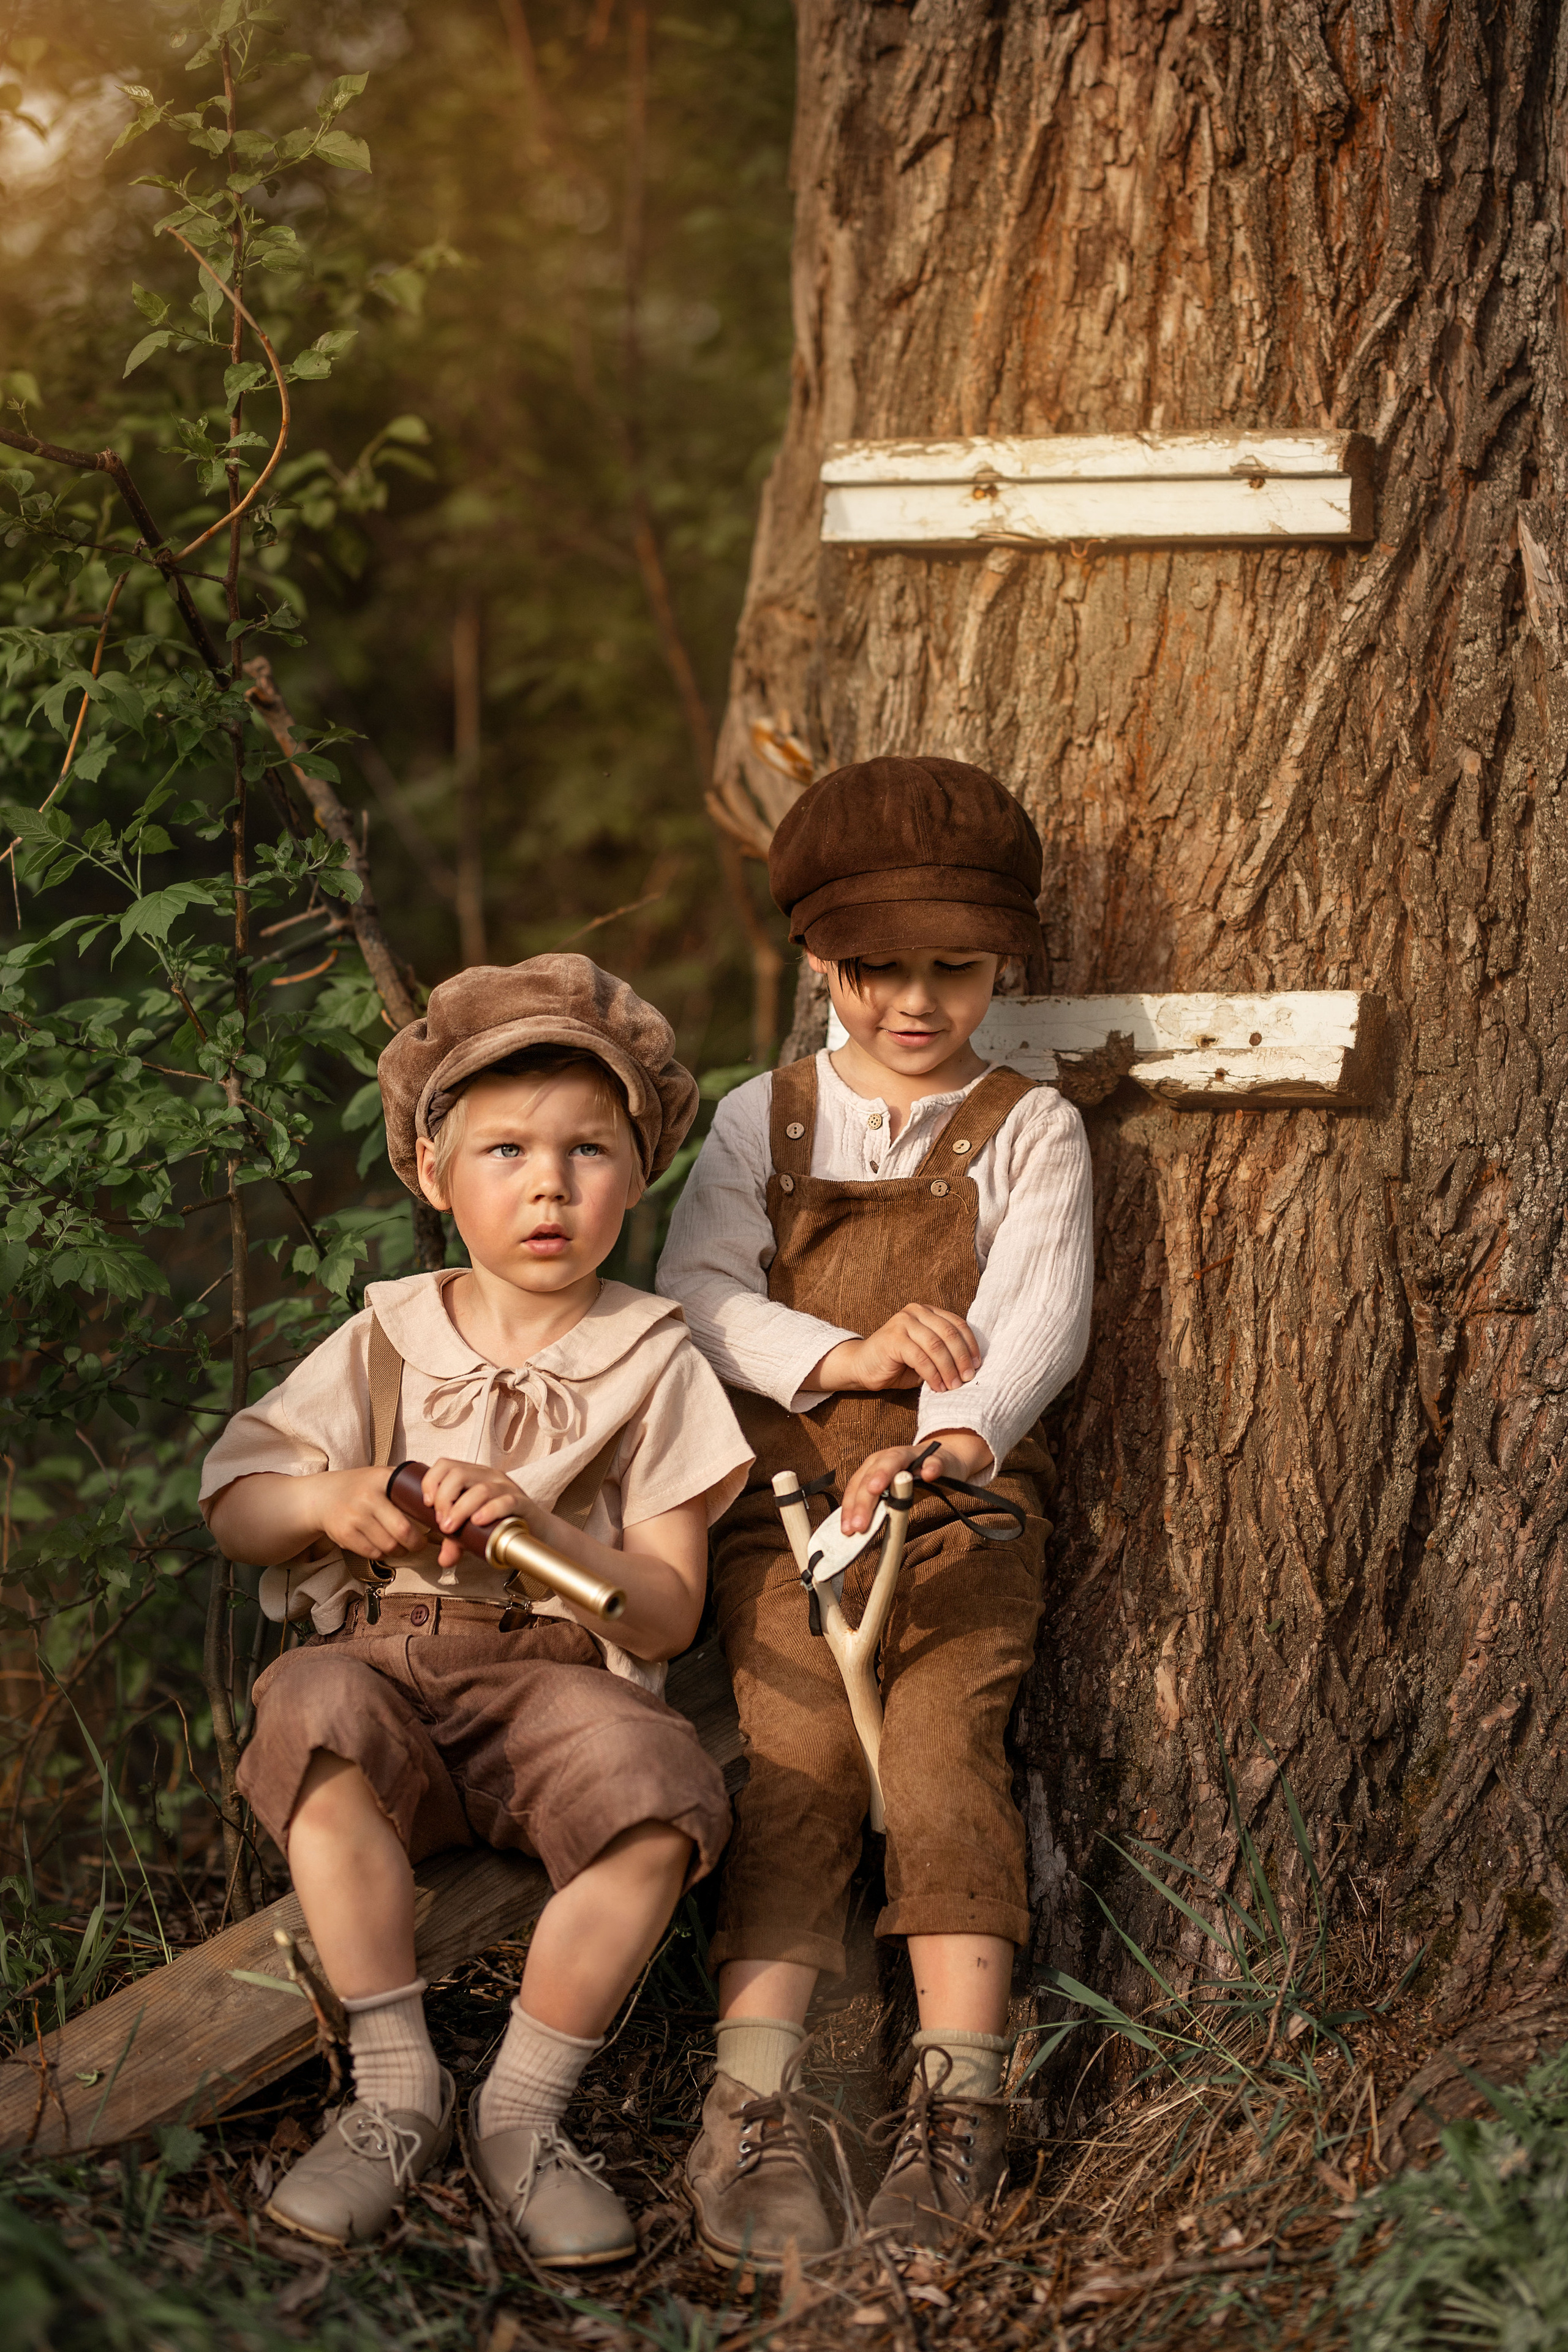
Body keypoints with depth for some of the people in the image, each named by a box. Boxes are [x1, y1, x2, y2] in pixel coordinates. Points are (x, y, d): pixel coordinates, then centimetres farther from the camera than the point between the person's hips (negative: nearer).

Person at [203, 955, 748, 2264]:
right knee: (315, 1707, -35)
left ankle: (522, 2113, -13)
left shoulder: (650, 1364, 6)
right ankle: (397, 2092, -23)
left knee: (657, 1800, -34)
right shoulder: (386, 1343, 11)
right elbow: (230, 1510, 12)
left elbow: (668, 1616, -1)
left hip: (565, 1678, -1)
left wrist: (539, 1526, -18)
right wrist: (325, 1501, -10)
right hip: (389, 1661, 1)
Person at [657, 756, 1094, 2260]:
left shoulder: (1028, 1130, 9)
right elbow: (693, 1291, 2)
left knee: (945, 1751, -19)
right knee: (799, 1766, -16)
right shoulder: (765, 1120, 14)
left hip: (963, 1502, 0)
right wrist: (840, 1356, -15)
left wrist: (955, 1432, -26)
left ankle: (959, 2095, -20)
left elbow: (1037, 1317, -6)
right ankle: (751, 2107, -26)